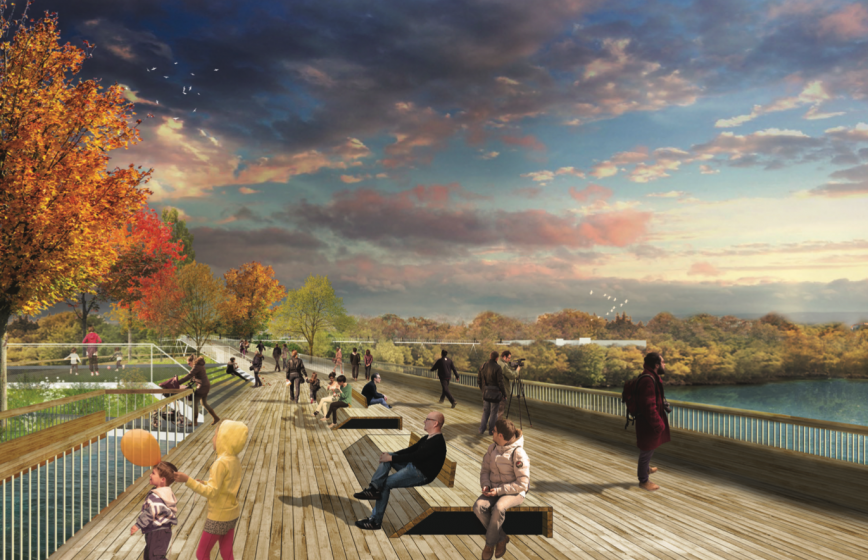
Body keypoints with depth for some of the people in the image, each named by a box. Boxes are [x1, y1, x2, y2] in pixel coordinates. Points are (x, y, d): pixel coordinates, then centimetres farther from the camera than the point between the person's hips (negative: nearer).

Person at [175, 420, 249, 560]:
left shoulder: (221, 463, -23)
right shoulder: (235, 461, 1)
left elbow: (211, 492, -27)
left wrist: (188, 480, -30)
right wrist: (202, 484, 6)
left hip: (218, 517, -8)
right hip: (231, 514, 8)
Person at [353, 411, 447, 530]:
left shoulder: (437, 442, -21)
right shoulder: (428, 438, 12)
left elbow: (415, 456, -25)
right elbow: (411, 450, 15)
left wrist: (392, 458, -20)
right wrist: (391, 455, 4)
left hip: (421, 475, -10)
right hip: (412, 466, 10)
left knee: (385, 484, -11)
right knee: (387, 457, -2)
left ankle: (375, 521, -2)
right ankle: (373, 488, -16)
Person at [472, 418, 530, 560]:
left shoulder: (518, 454, -16)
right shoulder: (492, 448, 5)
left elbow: (522, 484, -17)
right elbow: (485, 470, 13)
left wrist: (499, 490, -20)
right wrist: (486, 485, -8)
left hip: (514, 492, -6)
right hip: (495, 490, 6)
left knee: (498, 508, -35)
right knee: (478, 507, -23)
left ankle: (490, 544, -11)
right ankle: (501, 539, -8)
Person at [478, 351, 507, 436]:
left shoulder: (483, 366, 2)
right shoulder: (497, 368, -18)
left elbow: (478, 380, 9)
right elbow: (500, 383, -17)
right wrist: (504, 394, -6)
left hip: (485, 392, 6)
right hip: (495, 394, -5)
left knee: (485, 411, 17)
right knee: (493, 412, 7)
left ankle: (481, 430, 15)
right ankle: (491, 430, 15)